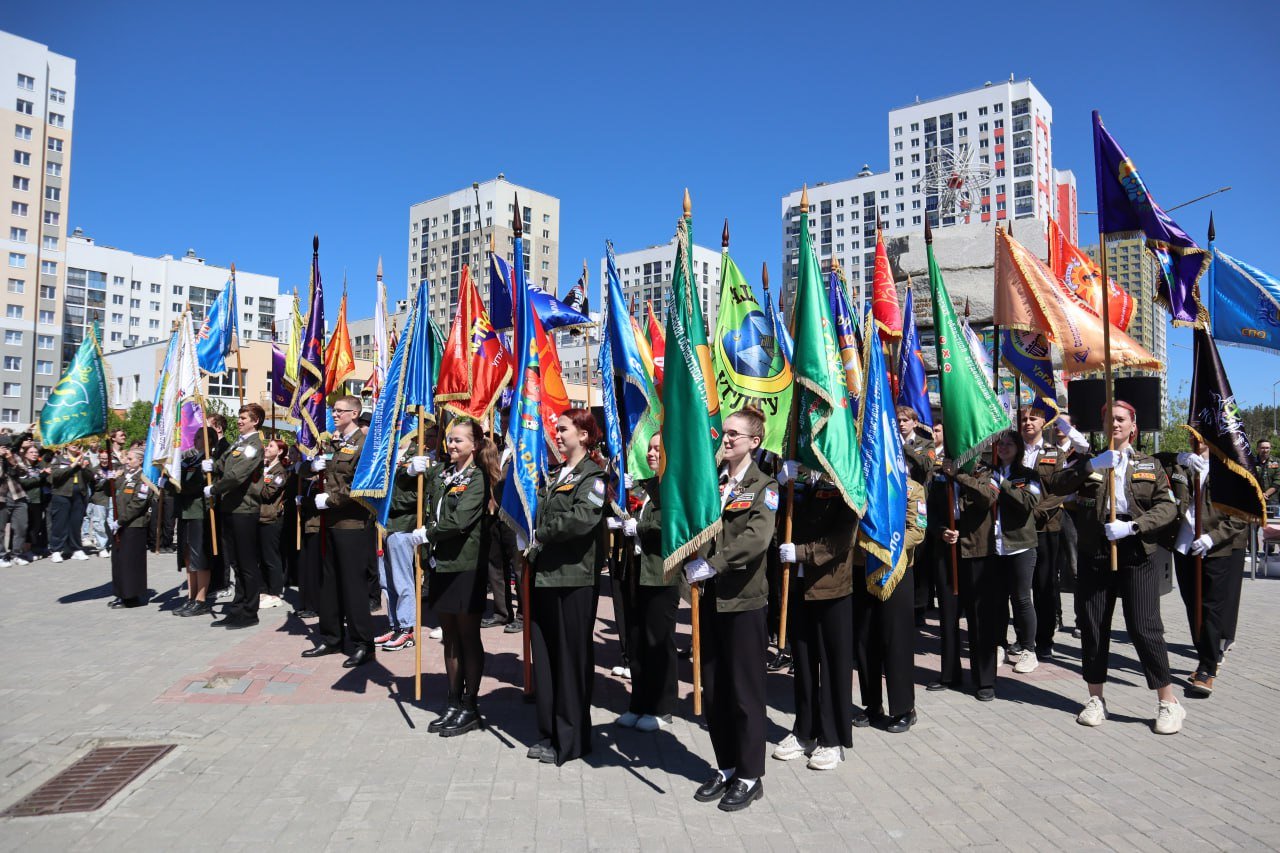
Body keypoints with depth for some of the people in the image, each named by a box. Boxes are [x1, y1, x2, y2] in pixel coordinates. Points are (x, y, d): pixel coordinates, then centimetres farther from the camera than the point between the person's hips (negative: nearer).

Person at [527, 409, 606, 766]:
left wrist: (543, 534, -11)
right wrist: (533, 543, 2)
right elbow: (538, 514, 20)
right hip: (545, 575, 8)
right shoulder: (555, 476, 18)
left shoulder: (592, 476, -8)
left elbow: (583, 518, -22)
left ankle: (571, 739, 13)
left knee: (571, 658, 2)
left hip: (573, 577, -8)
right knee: (544, 657, 12)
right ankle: (549, 733, 23)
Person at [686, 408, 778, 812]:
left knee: (744, 690, 5)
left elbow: (757, 538, -22)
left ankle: (750, 776, 20)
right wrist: (690, 564, -15)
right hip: (711, 597, 5)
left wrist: (713, 565, -26)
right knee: (713, 688, 13)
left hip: (745, 600, -5)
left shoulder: (764, 486, -6)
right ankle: (725, 767, 29)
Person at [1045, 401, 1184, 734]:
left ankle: (1169, 703, 11)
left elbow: (1168, 507, 0)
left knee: (1144, 627, -4)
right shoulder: (1089, 460, 9)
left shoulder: (1150, 465, 10)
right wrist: (1089, 466, -20)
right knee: (1093, 627, 6)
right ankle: (1096, 699, 20)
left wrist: (1133, 526, -14)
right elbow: (1055, 485, -7)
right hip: (1094, 553, 1)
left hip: (1137, 554, -1)